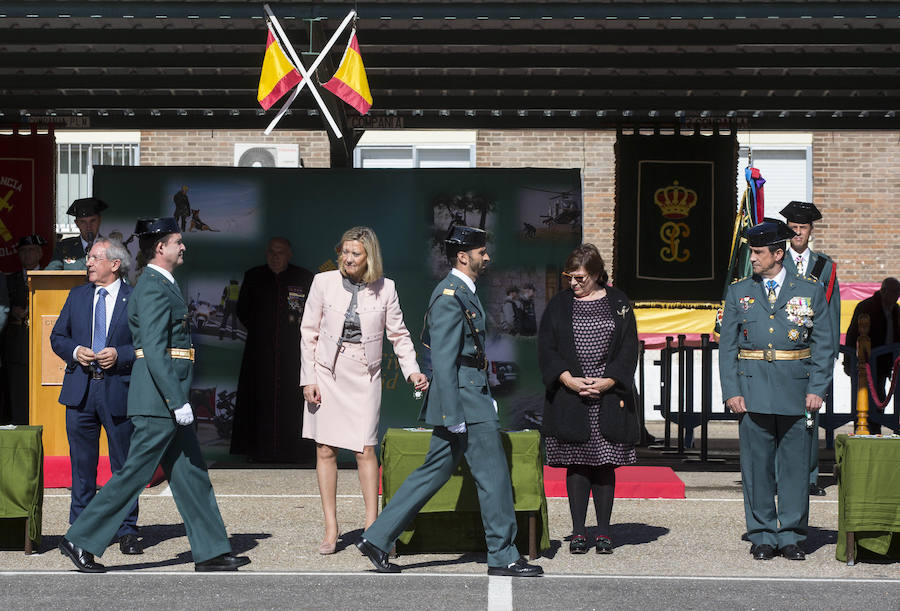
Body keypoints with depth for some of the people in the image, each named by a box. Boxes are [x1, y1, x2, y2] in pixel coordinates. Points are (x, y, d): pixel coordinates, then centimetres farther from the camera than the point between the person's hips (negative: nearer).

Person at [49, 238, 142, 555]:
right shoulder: (77, 296, 13)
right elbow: (57, 337, 15)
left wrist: (120, 355, -16)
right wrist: (74, 351, -5)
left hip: (119, 389, -3)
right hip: (80, 390, 3)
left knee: (125, 466, 3)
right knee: (82, 466, 8)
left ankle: (127, 532, 13)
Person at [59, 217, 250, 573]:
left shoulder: (162, 285, 17)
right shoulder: (153, 288, -14)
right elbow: (154, 351, -21)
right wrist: (178, 401, -23)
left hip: (168, 399, 10)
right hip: (159, 400, -10)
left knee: (191, 475, 10)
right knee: (135, 473, -4)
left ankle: (211, 552, 14)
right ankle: (81, 540, 5)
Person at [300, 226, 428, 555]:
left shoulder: (385, 288, -1)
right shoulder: (323, 282, -1)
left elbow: (399, 334, 7)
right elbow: (308, 333, 3)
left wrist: (412, 370, -6)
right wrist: (308, 379, -1)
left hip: (364, 377, -1)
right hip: (327, 374, 1)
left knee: (365, 450, -6)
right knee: (325, 450, 1)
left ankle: (372, 525, 5)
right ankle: (331, 528, 9)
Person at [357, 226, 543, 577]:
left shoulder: (463, 293, 18)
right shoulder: (450, 296, -14)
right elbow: (443, 361, -19)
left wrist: (486, 399, 23)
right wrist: (453, 416, -21)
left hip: (473, 398, 10)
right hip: (464, 401, -10)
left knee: (434, 473, 11)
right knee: (493, 475, -2)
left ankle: (377, 539, 14)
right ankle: (503, 557, 7)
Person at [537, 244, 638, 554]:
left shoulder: (618, 303, 5)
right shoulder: (559, 305, 6)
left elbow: (628, 348, 2)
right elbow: (546, 349, 2)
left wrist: (609, 381, -12)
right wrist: (568, 379, -12)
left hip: (608, 395, 0)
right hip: (569, 397, 0)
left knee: (605, 463, 2)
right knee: (576, 463, 1)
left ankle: (603, 531, 10)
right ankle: (578, 531, 7)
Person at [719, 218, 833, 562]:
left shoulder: (810, 292, 6)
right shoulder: (738, 293, 8)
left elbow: (823, 346, 6)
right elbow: (727, 347, 7)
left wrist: (816, 389, -4)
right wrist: (731, 391, -3)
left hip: (795, 391, 0)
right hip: (753, 390, 1)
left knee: (794, 464, 3)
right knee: (756, 464, 2)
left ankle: (791, 536, 13)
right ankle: (762, 536, 12)